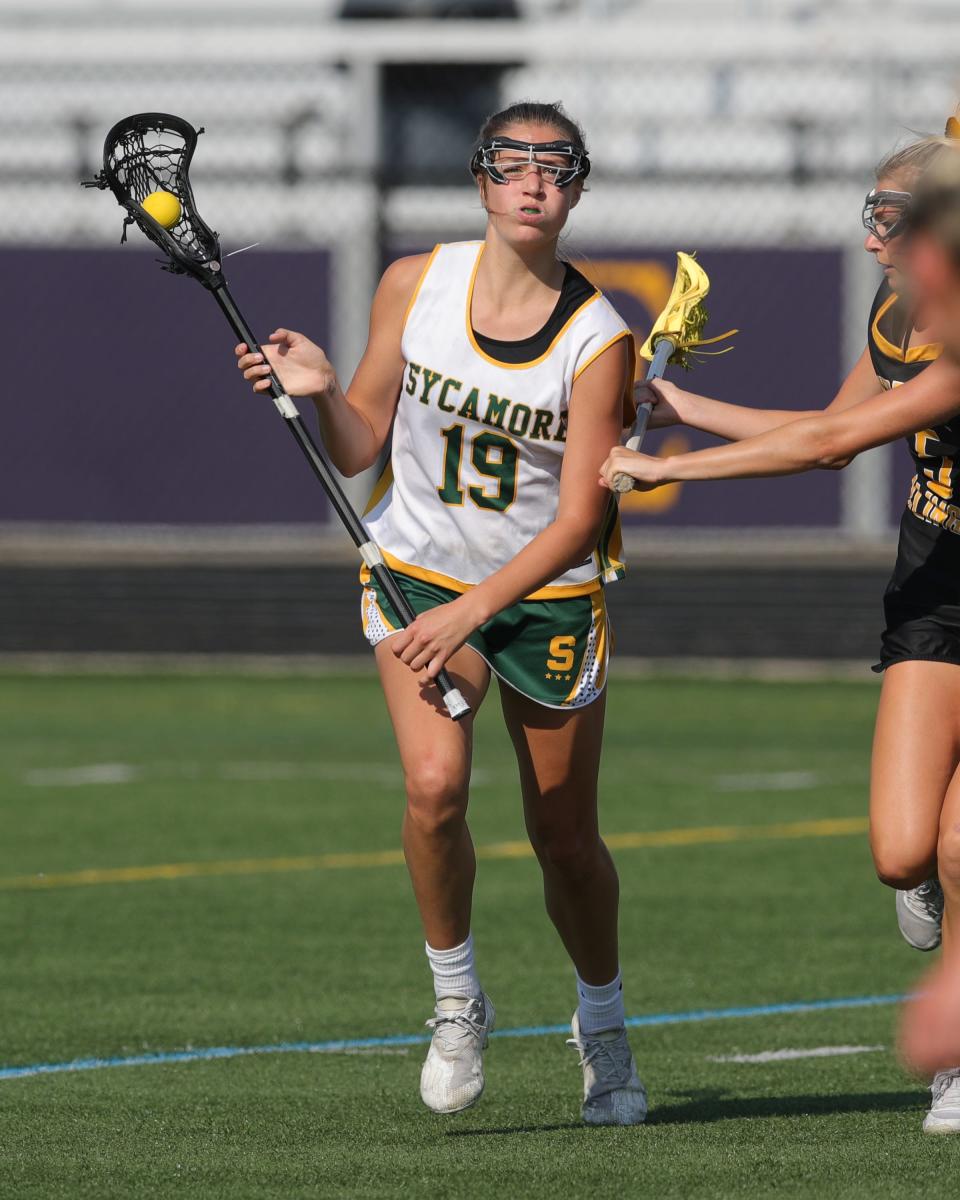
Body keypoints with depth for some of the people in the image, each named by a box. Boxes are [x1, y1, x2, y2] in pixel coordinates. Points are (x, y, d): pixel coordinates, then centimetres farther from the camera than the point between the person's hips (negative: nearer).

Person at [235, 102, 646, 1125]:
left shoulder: (598, 339, -16)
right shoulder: (414, 285, -8)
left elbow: (577, 520, -17)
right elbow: (361, 451, 1)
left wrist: (473, 610, -26)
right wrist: (322, 393, -20)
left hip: (547, 593, -1)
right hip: (419, 571, 1)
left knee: (566, 843, 6)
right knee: (434, 784, -23)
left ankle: (602, 1028, 33)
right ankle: (456, 1002, -2)